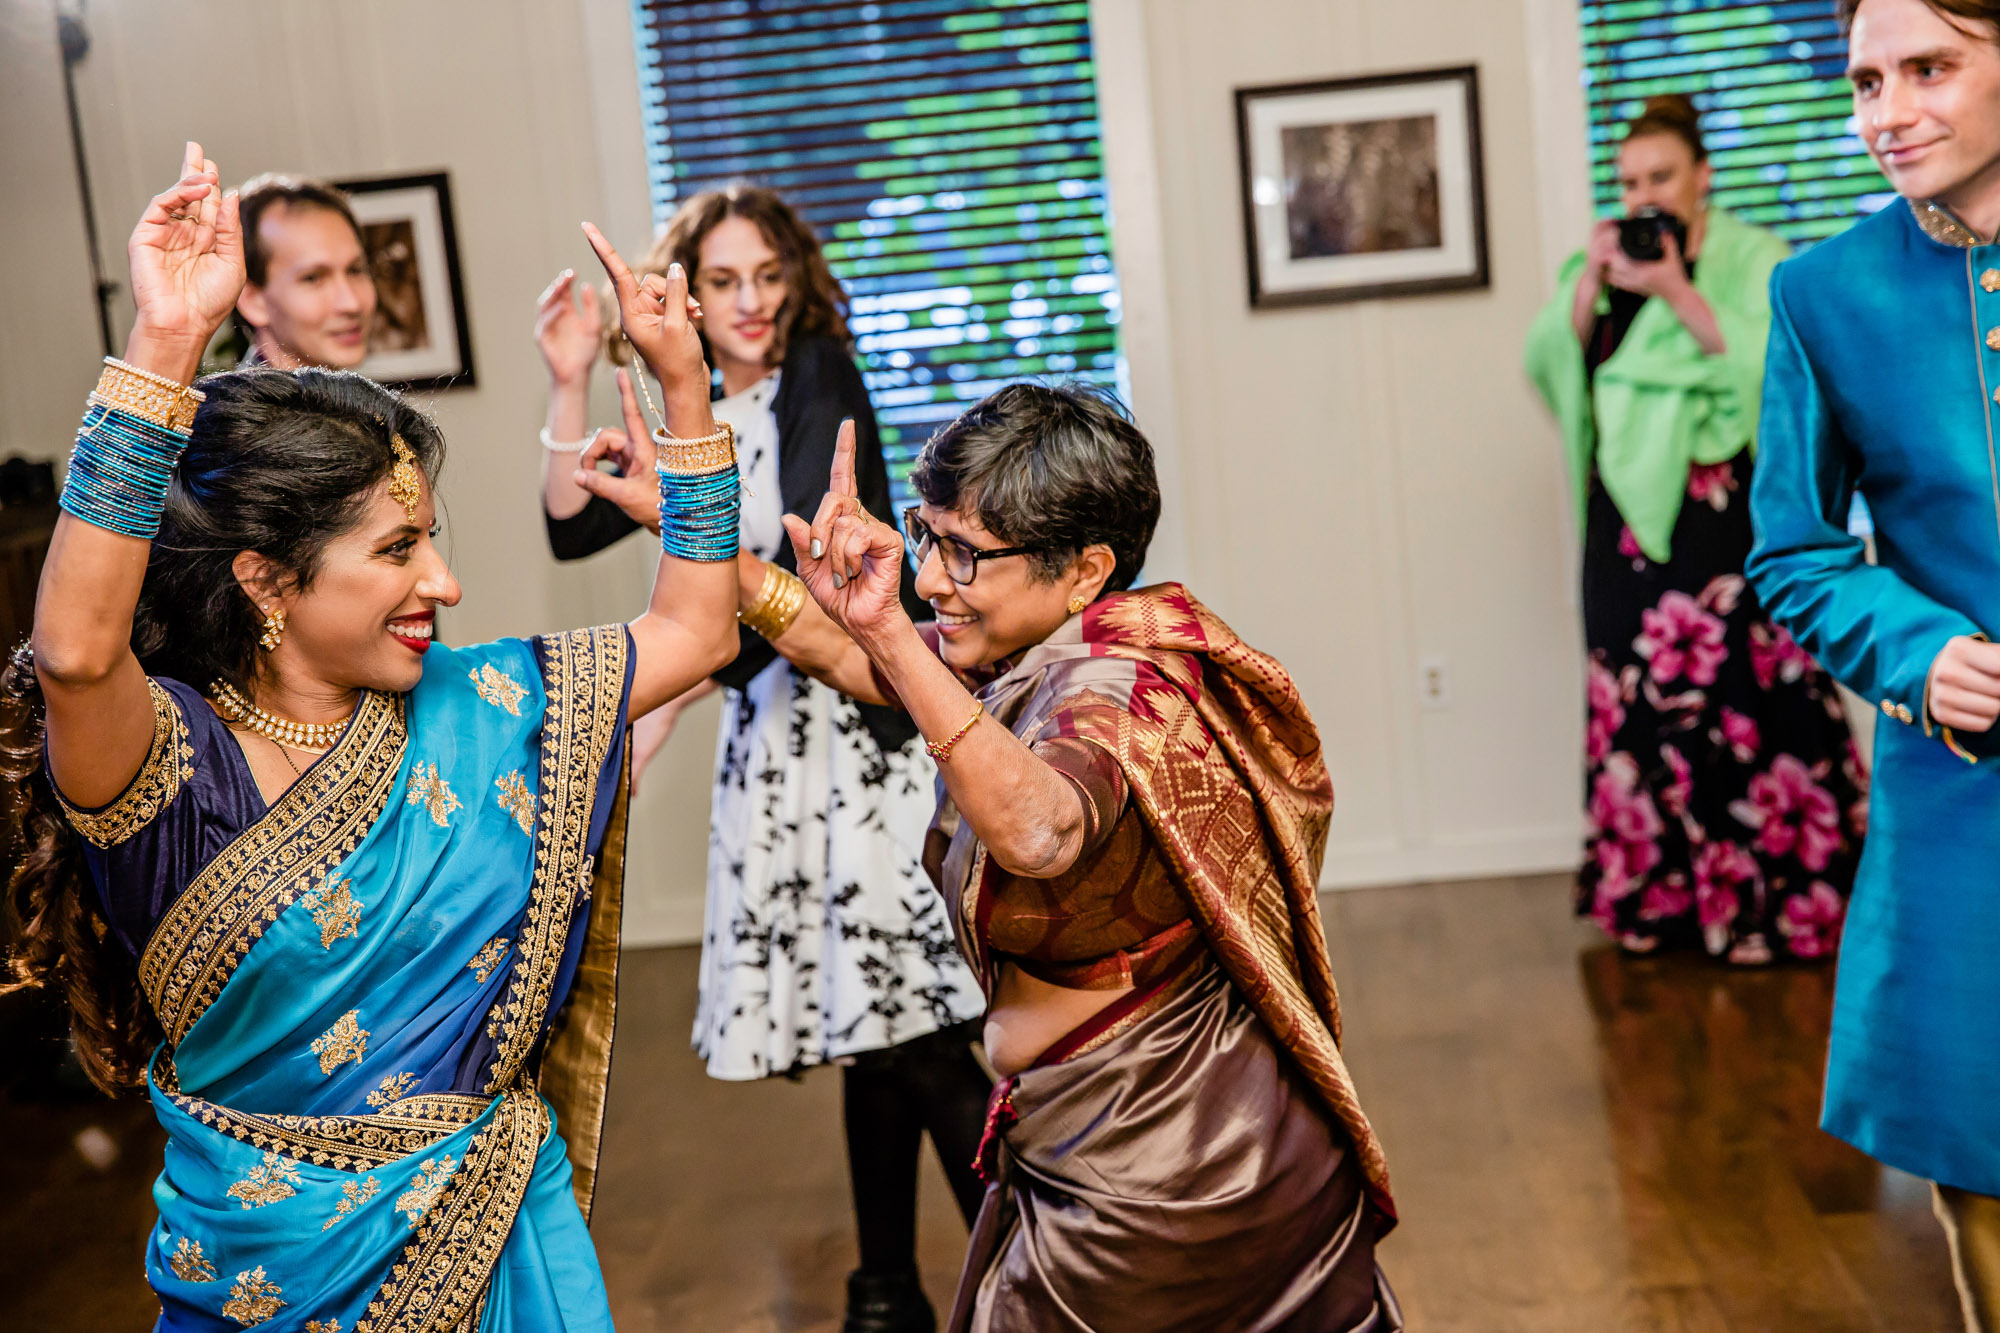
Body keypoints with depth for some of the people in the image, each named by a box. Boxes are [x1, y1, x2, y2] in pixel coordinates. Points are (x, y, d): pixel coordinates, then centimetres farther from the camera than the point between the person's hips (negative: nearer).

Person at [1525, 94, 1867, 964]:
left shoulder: (1752, 258, 3)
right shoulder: (1599, 266, 17)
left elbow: (1769, 366, -12)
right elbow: (1551, 366, 5)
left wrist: (1676, 291, -18)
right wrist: (1589, 285, -9)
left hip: (1730, 514, -4)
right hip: (1630, 518, 4)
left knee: (1746, 693, -8)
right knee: (1637, 695, 3)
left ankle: (1779, 901, 0)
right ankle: (1657, 899, 11)